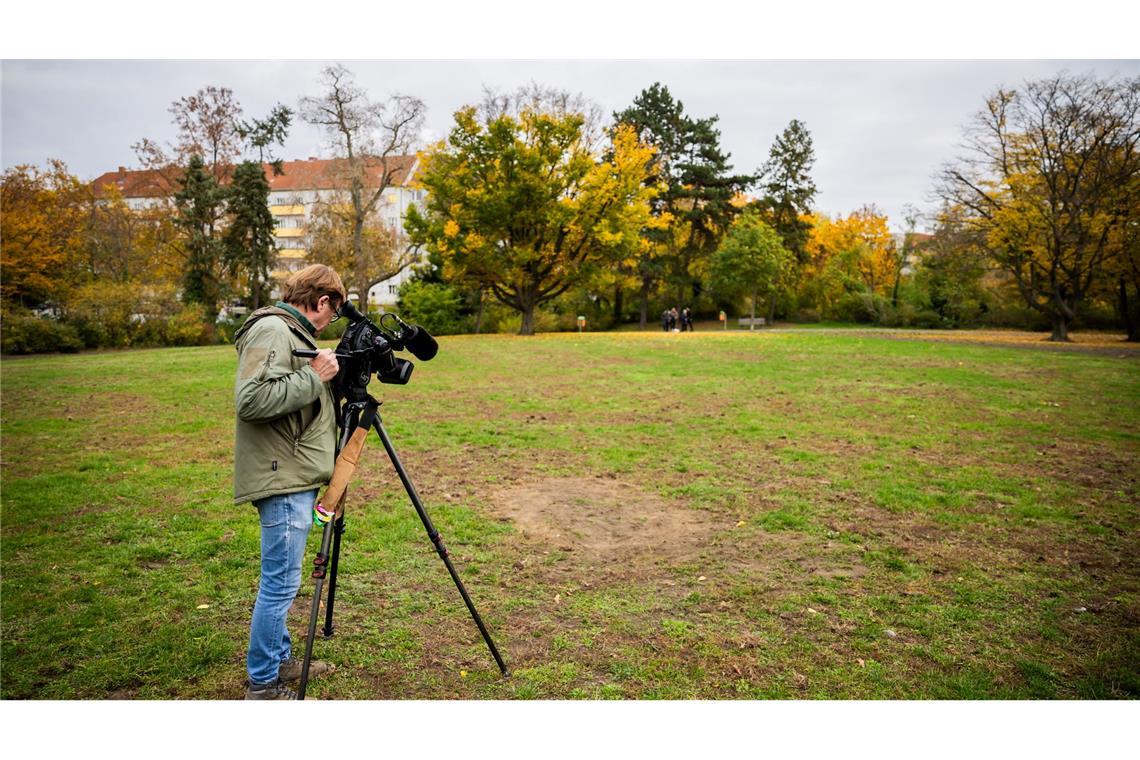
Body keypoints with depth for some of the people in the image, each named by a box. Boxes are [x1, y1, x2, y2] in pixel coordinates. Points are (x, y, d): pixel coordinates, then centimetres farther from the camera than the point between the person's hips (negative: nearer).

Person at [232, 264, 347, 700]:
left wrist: (325, 378, 12)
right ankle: (262, 686, 11)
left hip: (294, 478, 11)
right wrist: (314, 376, -20)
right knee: (281, 583, -2)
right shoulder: (271, 330, -15)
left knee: (280, 581, 20)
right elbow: (252, 401, -27)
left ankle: (278, 659, 33)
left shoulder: (291, 333, 16)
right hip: (283, 481, -11)